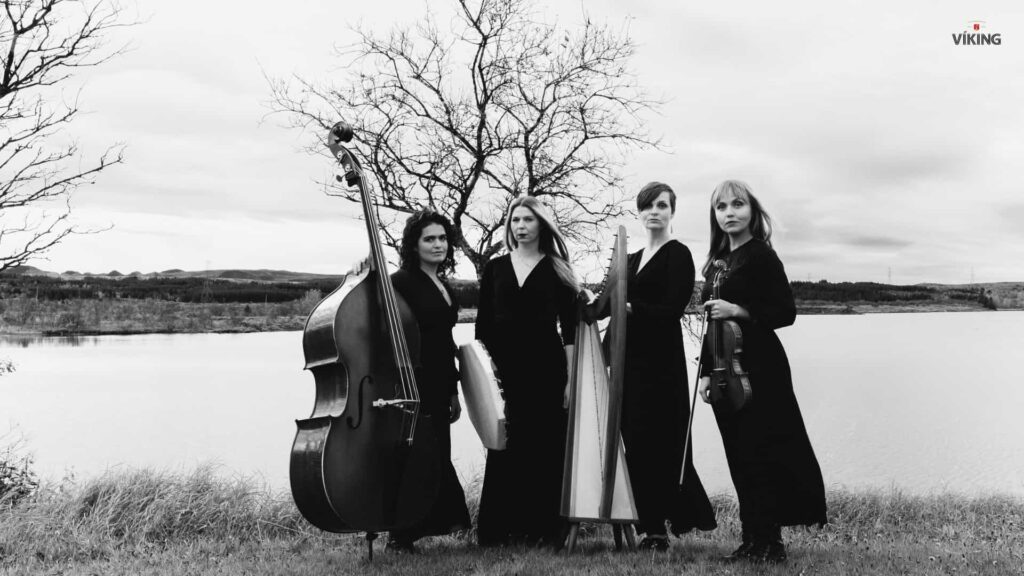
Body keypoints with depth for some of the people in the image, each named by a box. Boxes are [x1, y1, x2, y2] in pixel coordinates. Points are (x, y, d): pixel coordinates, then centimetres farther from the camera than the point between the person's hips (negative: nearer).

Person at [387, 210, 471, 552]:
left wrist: (453, 391, 22)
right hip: (412, 386, -8)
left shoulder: (443, 286, 15)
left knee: (436, 456, 9)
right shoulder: (402, 282, -9)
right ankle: (401, 537, 8)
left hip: (438, 387, 8)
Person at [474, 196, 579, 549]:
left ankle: (544, 530, 10)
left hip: (545, 367, -2)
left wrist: (571, 378, -5)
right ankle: (502, 530, 13)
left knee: (545, 448, 1)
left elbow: (569, 329, 1)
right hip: (503, 368, 2)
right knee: (504, 447, 4)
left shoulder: (556, 270, 4)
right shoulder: (495, 268, 9)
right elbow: (482, 326, 9)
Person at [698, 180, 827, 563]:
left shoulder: (761, 256, -7)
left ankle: (771, 544, 4)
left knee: (760, 455, -5)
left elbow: (786, 312, -13)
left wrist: (740, 311, -22)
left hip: (758, 369, -7)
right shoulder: (718, 260, 14)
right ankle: (753, 540, 17)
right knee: (740, 457, 9)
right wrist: (706, 372, 10)